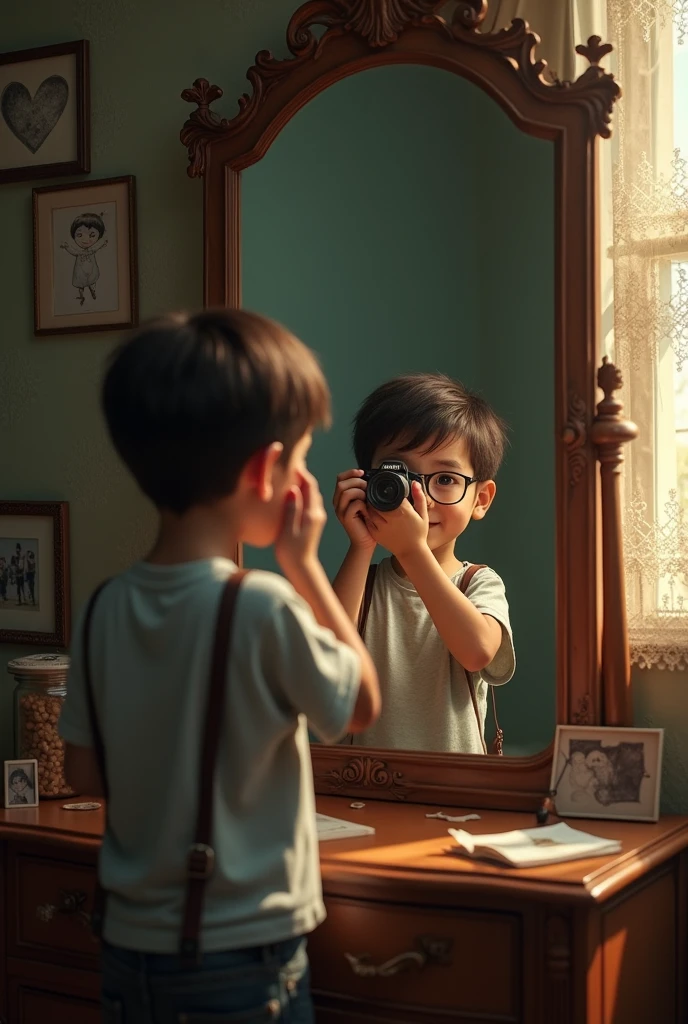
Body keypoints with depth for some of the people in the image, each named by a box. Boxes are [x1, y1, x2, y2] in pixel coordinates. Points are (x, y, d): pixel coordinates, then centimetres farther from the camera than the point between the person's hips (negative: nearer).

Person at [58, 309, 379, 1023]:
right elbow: (362, 704, -4)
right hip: (241, 963, -5)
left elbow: (82, 770, 4)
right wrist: (305, 563, -3)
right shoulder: (266, 607, -21)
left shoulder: (107, 609, -4)